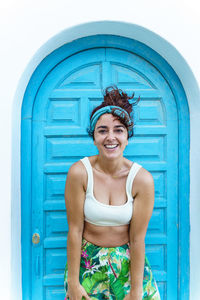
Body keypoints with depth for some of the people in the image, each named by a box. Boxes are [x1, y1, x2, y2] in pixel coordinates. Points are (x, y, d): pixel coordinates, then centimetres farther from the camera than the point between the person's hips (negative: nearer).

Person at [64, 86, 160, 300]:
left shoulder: (142, 179, -16)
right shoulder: (79, 173, -17)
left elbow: (137, 238, -13)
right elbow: (75, 230, -13)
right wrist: (73, 281, -8)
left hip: (128, 260, 1)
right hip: (87, 260, 0)